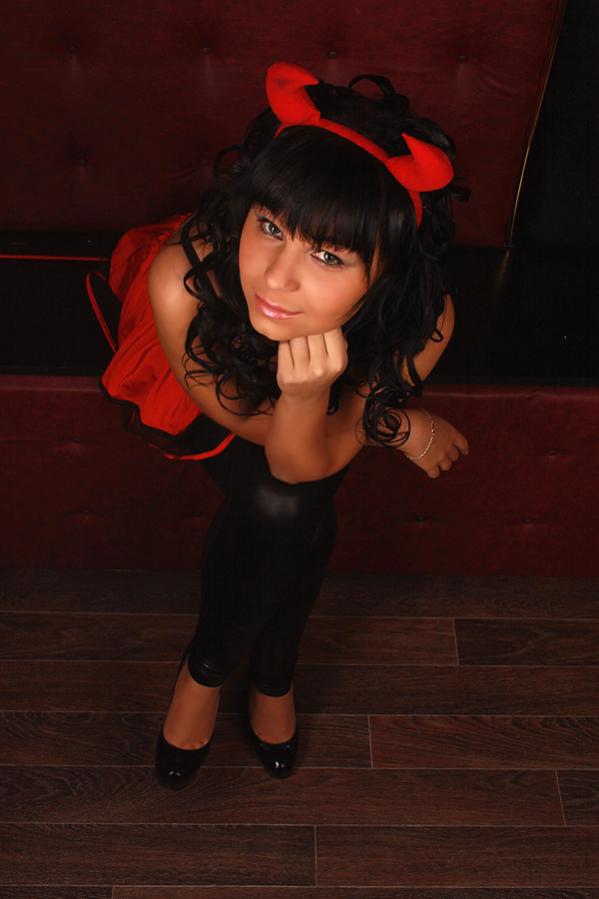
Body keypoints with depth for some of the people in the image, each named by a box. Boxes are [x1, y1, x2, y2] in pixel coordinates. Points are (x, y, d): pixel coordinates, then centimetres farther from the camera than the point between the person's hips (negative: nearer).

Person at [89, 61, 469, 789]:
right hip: (203, 384, -1)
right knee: (273, 508, -25)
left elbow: (303, 464, -26)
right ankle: (273, 676, 8)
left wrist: (309, 398, -48)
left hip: (329, 404, 2)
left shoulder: (422, 323, -38)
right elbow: (242, 416, -23)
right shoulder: (183, 281, -42)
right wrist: (396, 426, -21)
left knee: (288, 508, -22)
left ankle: (206, 670, 11)